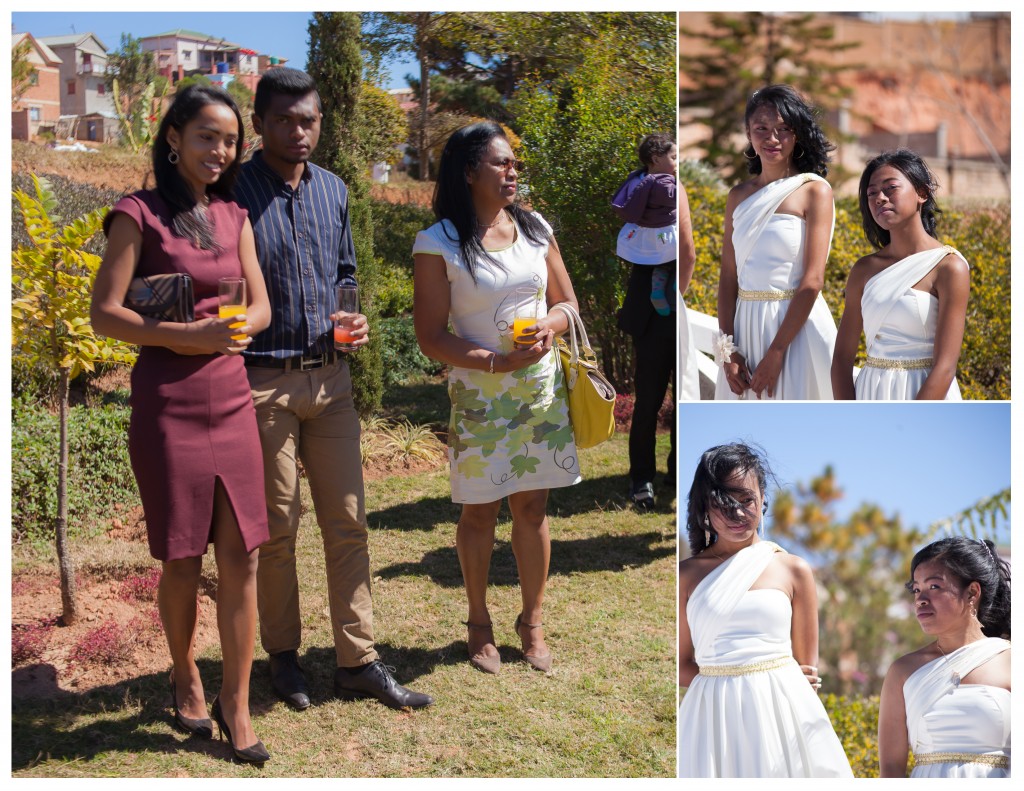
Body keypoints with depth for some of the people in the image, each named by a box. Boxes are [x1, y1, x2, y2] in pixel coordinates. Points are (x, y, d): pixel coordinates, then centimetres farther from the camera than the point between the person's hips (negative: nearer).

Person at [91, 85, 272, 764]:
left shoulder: (234, 217, 11)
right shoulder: (140, 215, -5)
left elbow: (260, 308, 11)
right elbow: (105, 314, -9)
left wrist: (233, 329, -11)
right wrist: (187, 336, -19)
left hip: (232, 400, 4)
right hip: (168, 403, -4)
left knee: (241, 558, 3)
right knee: (182, 561, 7)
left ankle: (236, 703, 16)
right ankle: (185, 678, 31)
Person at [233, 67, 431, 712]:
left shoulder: (334, 190, 9)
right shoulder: (233, 193, -8)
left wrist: (351, 320, 1)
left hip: (330, 377, 5)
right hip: (262, 384, -5)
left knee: (348, 522, 7)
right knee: (276, 528, 7)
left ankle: (359, 661, 17)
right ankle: (284, 653, 25)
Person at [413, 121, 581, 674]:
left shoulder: (535, 229, 7)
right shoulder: (438, 244, -8)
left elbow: (568, 302, 13)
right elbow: (431, 337, -9)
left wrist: (550, 324, -10)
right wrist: (496, 362, -20)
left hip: (541, 390, 4)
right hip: (479, 396, -3)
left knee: (532, 507, 9)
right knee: (479, 511, 6)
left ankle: (532, 623, 24)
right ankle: (479, 625, 25)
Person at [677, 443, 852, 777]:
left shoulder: (794, 570, 4)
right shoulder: (687, 574, 4)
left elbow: (808, 670, 8)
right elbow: (682, 667, 4)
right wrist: (727, 679, -9)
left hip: (782, 712, 0)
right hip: (715, 717, 0)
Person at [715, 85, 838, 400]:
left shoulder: (814, 190, -5)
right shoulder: (738, 196, 8)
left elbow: (813, 279, -12)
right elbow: (728, 276, 4)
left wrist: (776, 352, -16)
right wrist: (728, 350, -6)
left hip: (797, 326, -4)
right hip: (745, 325, 4)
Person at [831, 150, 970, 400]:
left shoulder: (949, 267, -9)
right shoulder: (864, 269, 4)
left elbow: (945, 366, -15)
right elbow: (842, 357, 3)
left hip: (927, 397, -4)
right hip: (870, 397, 4)